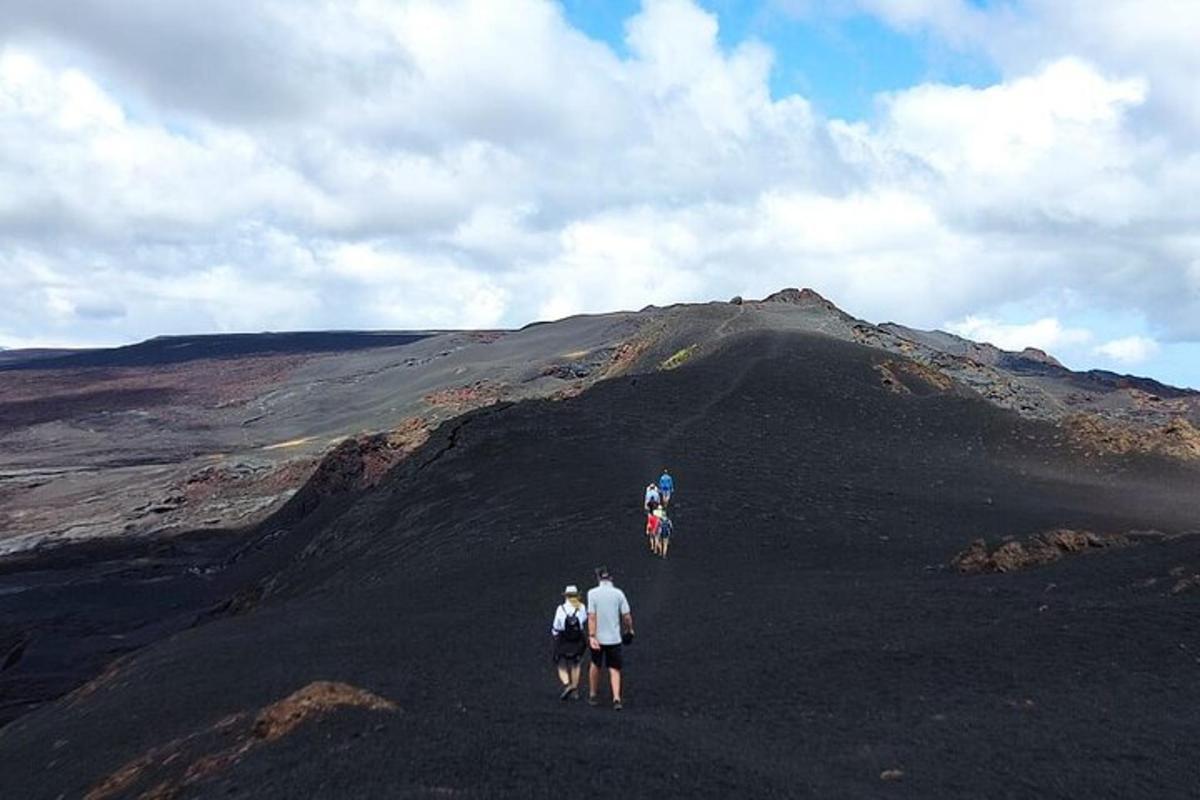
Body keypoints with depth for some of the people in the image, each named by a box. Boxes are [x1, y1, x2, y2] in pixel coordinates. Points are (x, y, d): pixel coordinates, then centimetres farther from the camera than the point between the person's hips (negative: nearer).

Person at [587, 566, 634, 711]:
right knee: (614, 669, 5)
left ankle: (593, 695, 27)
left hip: (598, 638, 0)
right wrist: (630, 630, 16)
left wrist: (591, 636, -14)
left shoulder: (592, 593, -7)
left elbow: (591, 616, -13)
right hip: (614, 638, 1)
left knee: (595, 665, 19)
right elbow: (627, 616, -1)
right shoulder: (618, 593, -3)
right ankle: (616, 698, -10)